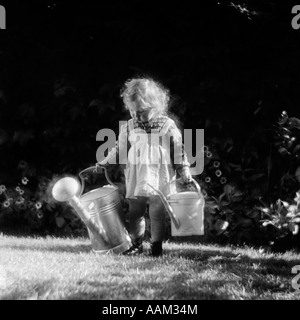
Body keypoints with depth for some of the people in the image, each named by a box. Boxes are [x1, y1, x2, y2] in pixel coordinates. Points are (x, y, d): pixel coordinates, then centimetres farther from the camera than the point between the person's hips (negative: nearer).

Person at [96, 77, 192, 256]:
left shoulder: (167, 125, -2)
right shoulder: (128, 128, 6)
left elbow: (178, 151, 2)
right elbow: (120, 150, 15)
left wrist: (185, 173, 1)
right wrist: (105, 163, 7)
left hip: (160, 180, -3)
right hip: (136, 181, 3)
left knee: (157, 214, 1)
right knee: (134, 213, 6)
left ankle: (157, 245, 11)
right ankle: (137, 245, 18)